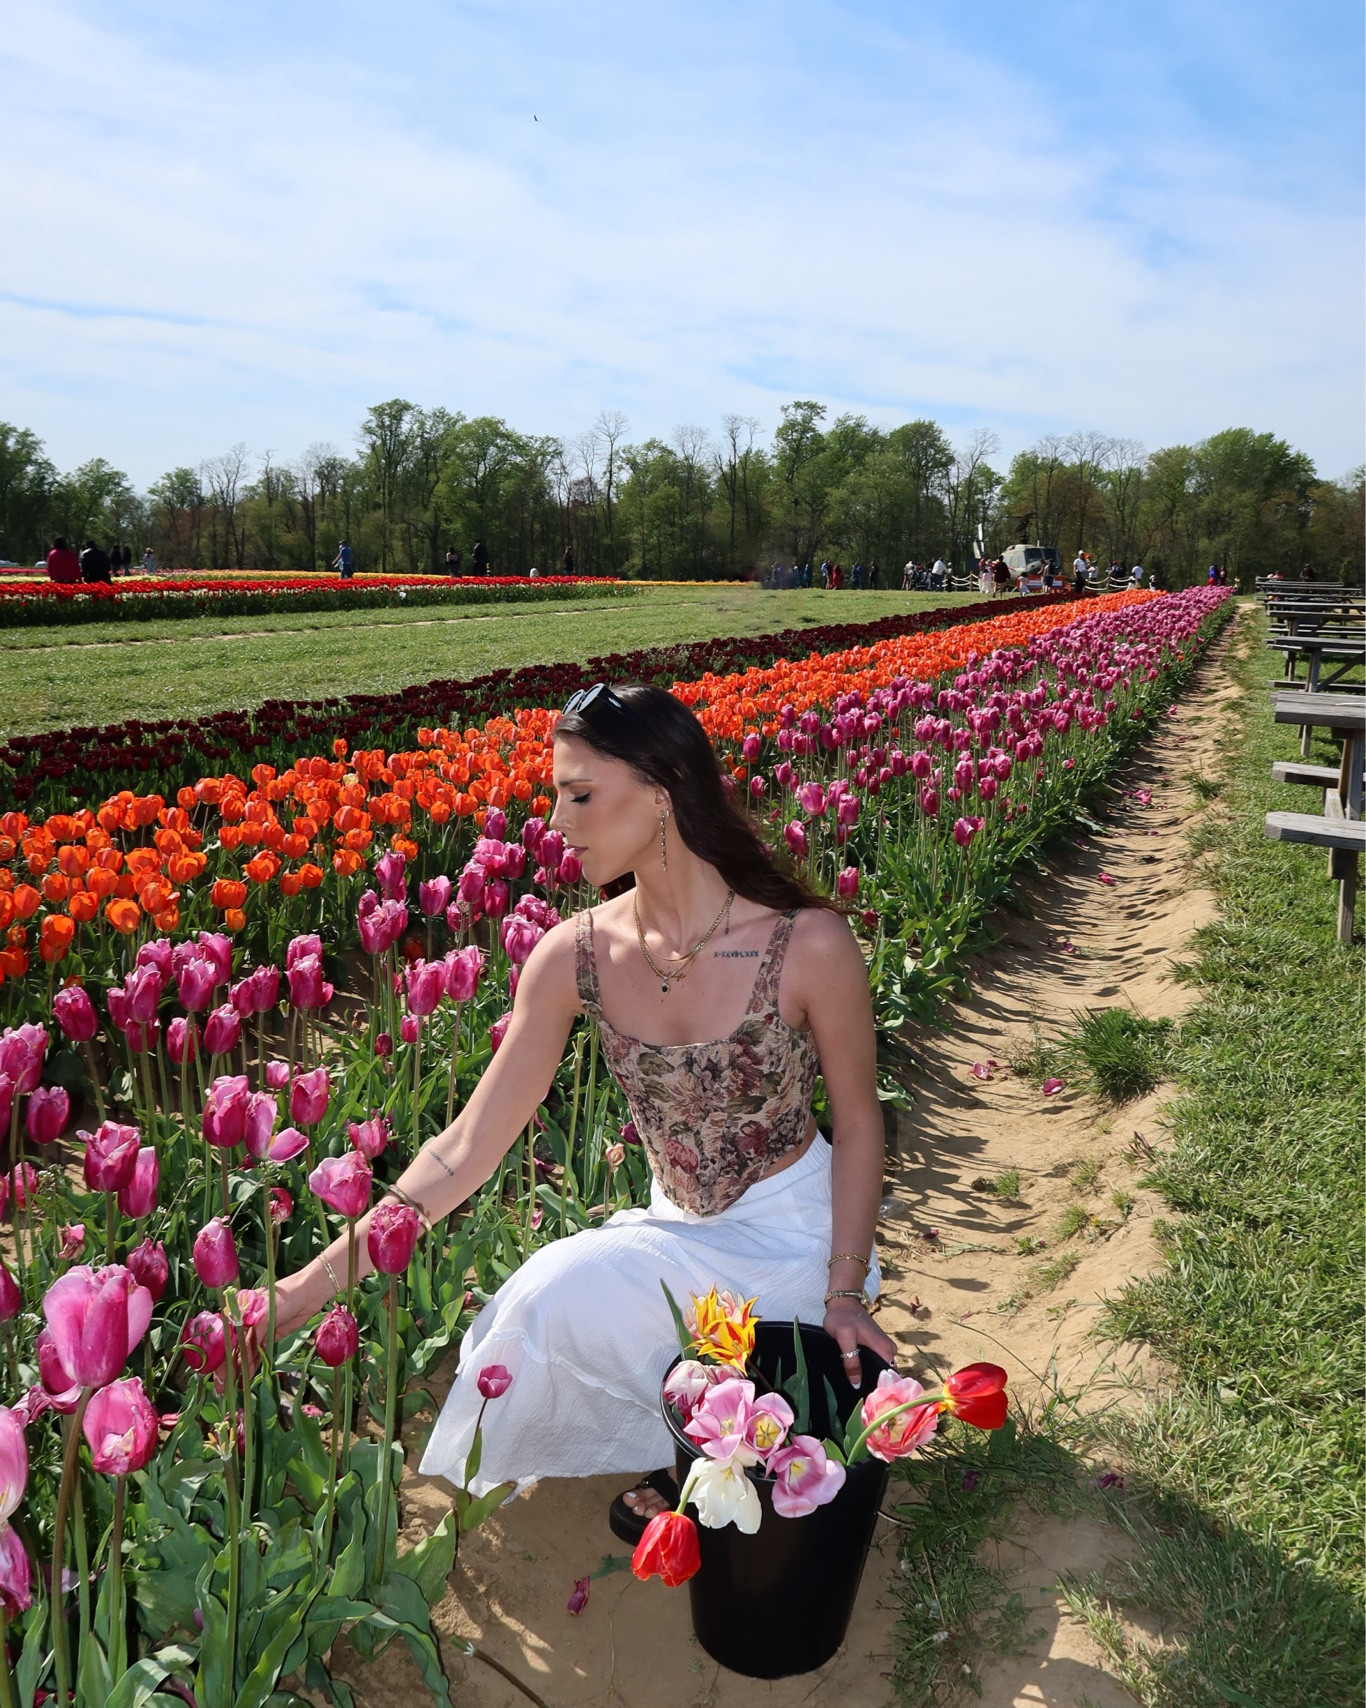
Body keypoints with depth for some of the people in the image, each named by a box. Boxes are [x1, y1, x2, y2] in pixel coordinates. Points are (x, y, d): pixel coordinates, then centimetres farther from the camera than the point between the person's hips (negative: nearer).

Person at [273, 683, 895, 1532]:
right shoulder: (576, 957, -14)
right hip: (679, 1231, 4)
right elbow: (469, 1146, -11)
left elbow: (859, 1124, -8)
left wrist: (846, 1291, -14)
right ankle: (680, 1447, 12)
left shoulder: (809, 943, -24)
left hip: (794, 1232, -4)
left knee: (561, 1295, -23)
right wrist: (319, 1278, -14)